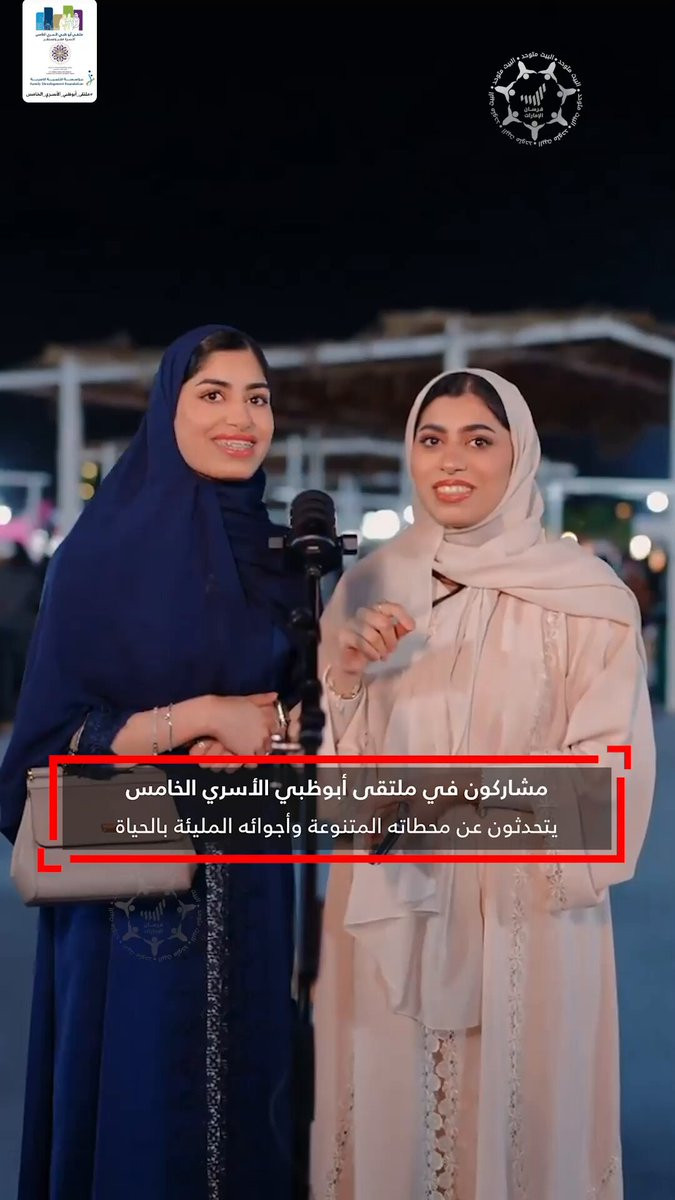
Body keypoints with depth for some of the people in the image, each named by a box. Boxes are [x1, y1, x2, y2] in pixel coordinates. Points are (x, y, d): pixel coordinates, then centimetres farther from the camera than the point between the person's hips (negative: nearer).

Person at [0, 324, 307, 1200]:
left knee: (246, 1104, 12)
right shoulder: (104, 552, -7)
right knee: (137, 1113, 6)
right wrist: (197, 716, -18)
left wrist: (265, 742, -10)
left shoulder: (279, 556, 6)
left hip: (249, 891, 4)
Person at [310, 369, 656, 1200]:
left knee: (515, 1119, 7)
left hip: (524, 912, -3)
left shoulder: (586, 596, -6)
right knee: (388, 1112, 10)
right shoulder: (369, 585, 6)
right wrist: (345, 675, -11)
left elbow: (611, 772, -8)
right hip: (387, 908, 3)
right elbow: (322, 760, 8)